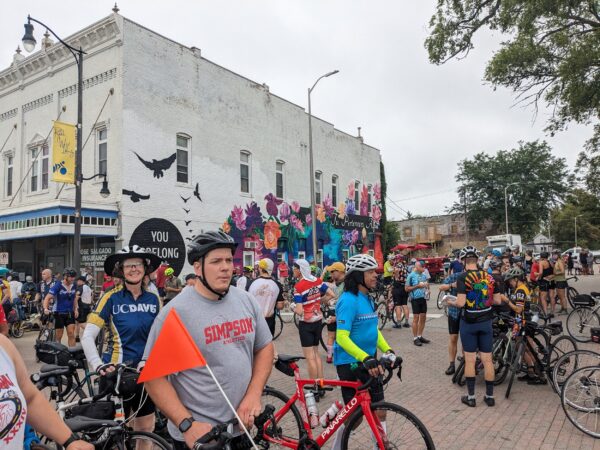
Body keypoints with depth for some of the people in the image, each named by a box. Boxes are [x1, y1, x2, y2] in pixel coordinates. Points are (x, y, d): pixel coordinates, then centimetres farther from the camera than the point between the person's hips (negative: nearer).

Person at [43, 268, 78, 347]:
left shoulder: (74, 285, 2)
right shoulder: (58, 285, -13)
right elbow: (47, 298, -19)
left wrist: (76, 309, 7)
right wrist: (45, 309, -35)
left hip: (70, 313, 4)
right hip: (59, 313, -4)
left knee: (71, 334, -3)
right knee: (58, 337, 3)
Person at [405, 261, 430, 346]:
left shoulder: (424, 276, 9)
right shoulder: (411, 275, -8)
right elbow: (407, 288, -9)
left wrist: (426, 285, -1)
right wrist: (417, 286, -16)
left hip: (423, 298, 6)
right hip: (415, 299, -6)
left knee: (423, 317, 9)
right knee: (416, 318, -2)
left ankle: (420, 336, 22)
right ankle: (415, 338, 6)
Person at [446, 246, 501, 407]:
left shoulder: (462, 277, -14)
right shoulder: (489, 276, 0)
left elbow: (461, 303, -21)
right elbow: (497, 300, 3)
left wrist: (451, 302, -1)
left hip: (469, 322, -3)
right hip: (486, 321, 4)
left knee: (470, 359, 5)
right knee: (487, 359, 9)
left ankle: (470, 397, 12)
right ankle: (490, 396, 18)